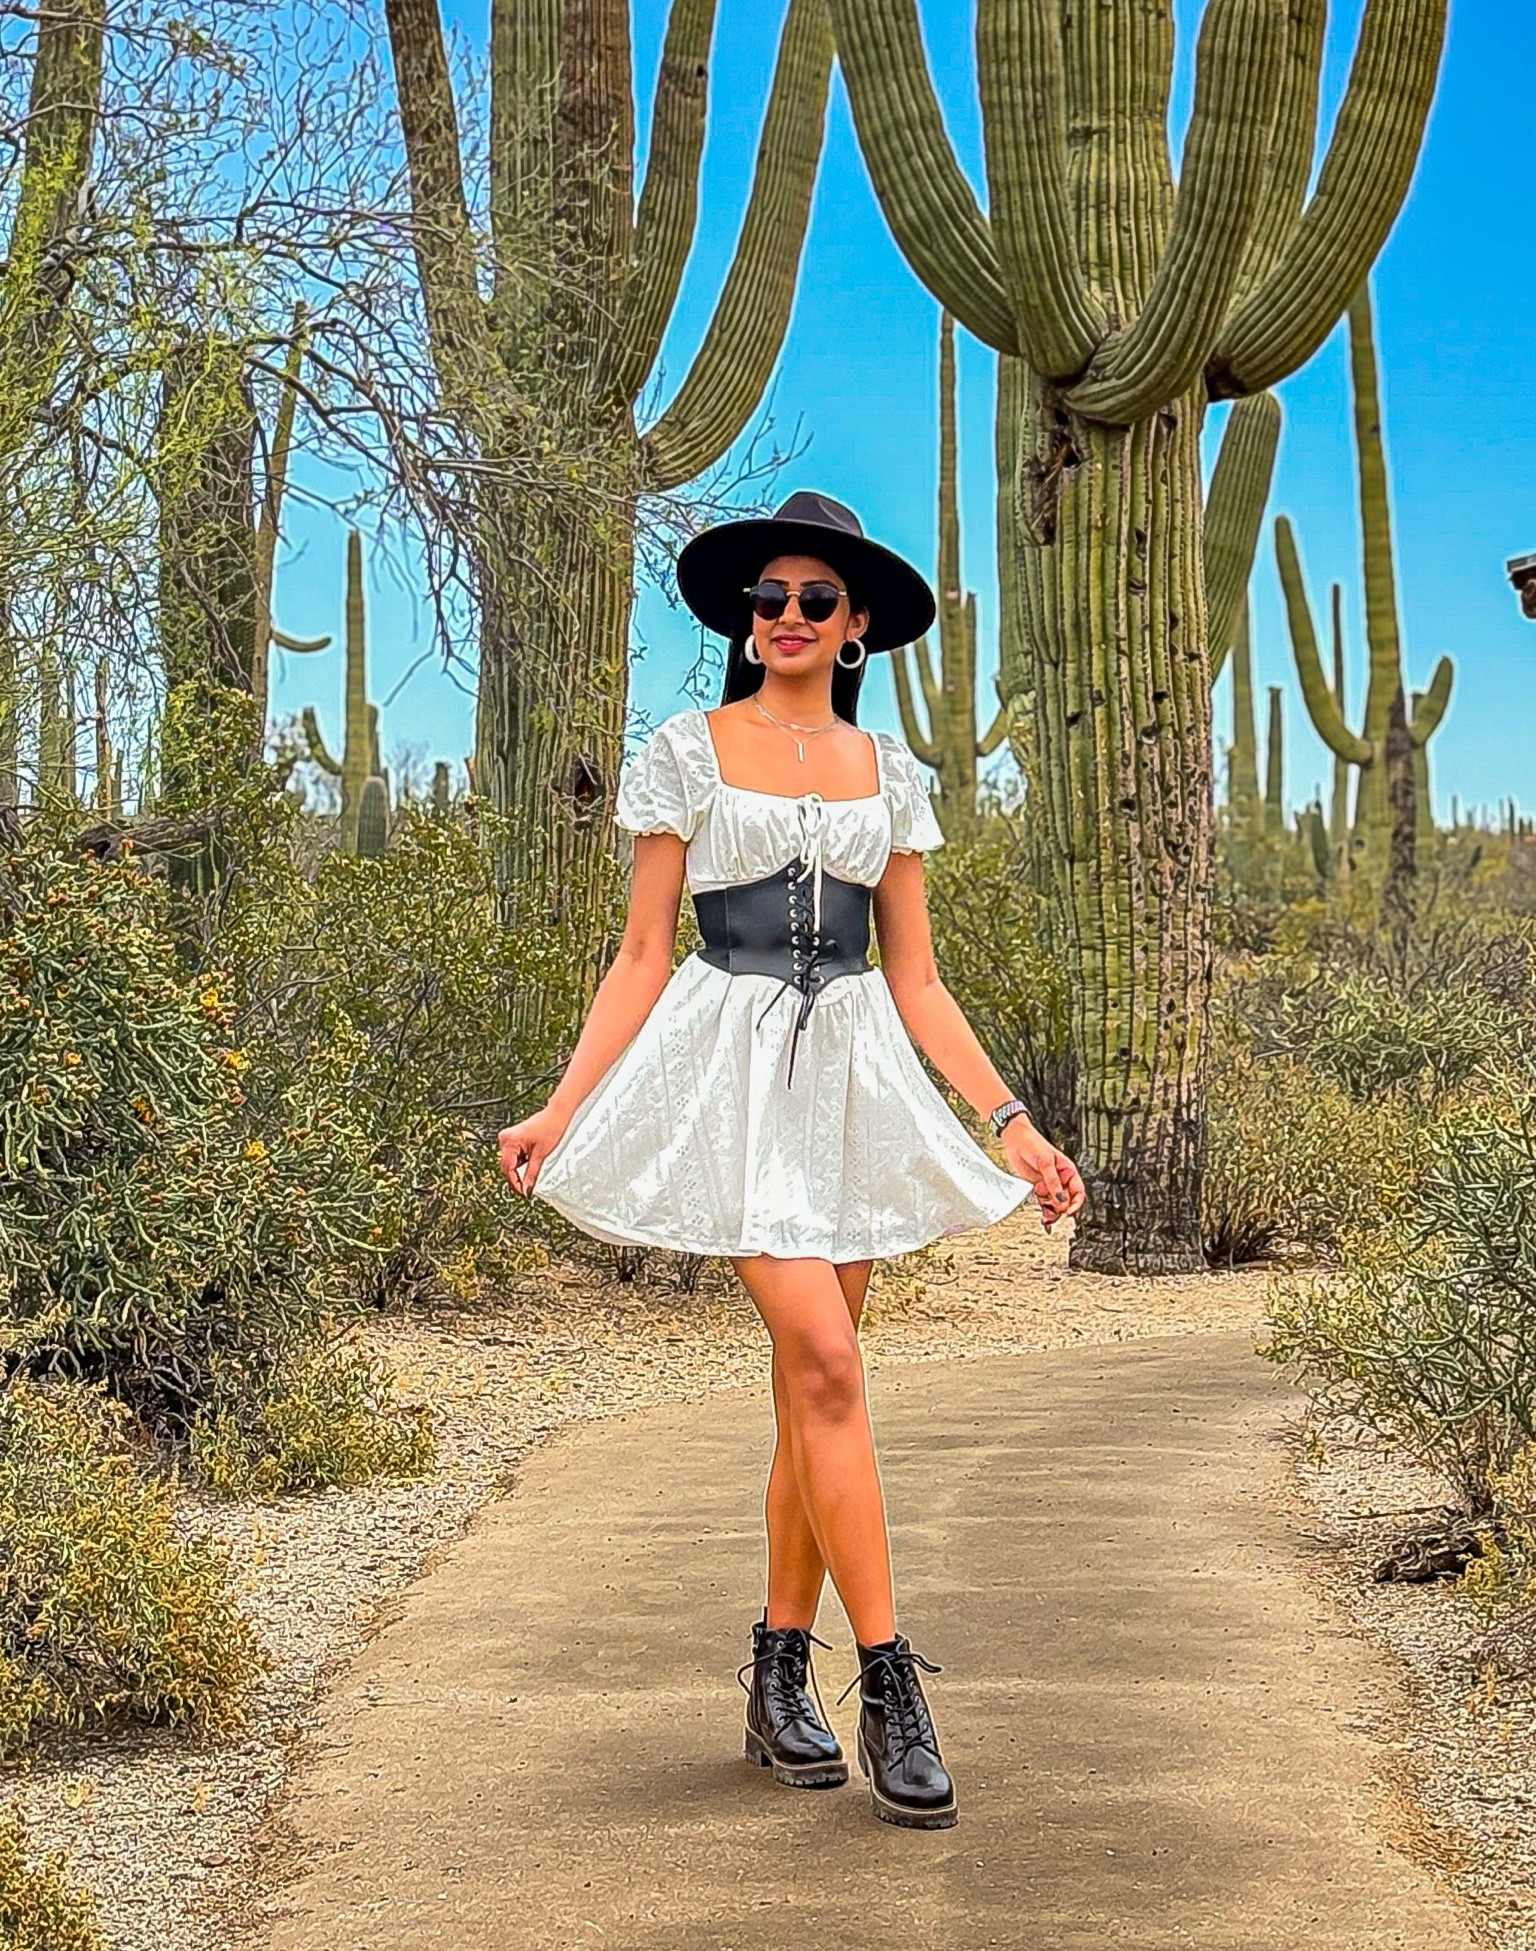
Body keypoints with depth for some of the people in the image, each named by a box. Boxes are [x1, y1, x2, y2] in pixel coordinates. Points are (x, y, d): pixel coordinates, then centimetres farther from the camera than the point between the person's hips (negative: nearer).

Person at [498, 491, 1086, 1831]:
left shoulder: (889, 775, 11)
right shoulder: (688, 754, 2)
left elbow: (915, 979, 11)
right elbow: (643, 958, 1)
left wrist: (1014, 1122, 5)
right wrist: (560, 1112, -8)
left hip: (857, 1078, 4)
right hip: (734, 1071, -4)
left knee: (812, 1386, 4)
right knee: (827, 1364, -16)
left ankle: (780, 1681, 15)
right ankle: (891, 1689, -12)